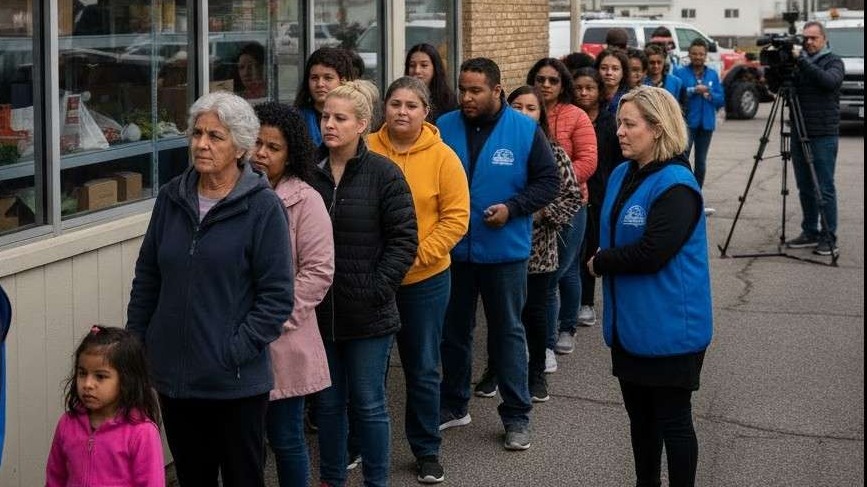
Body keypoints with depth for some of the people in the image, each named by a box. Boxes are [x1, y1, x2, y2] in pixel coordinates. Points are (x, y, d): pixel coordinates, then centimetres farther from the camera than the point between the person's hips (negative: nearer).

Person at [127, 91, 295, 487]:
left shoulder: (263, 207, -11)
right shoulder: (171, 198, 4)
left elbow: (277, 296, -11)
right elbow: (146, 279, 12)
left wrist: (236, 351, -17)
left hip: (236, 382, -4)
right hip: (173, 375, 4)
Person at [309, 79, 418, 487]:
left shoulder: (384, 174, -8)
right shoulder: (308, 172, 0)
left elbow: (404, 239, -7)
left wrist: (378, 289, -11)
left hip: (367, 314, -3)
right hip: (319, 310, 3)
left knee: (368, 403, 6)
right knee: (328, 401, 14)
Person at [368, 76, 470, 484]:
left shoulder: (442, 157, -6)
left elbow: (456, 217, -7)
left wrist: (419, 254, -16)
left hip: (424, 279, -1)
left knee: (422, 369, 10)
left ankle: (427, 450, 23)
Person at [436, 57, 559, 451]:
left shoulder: (526, 131, -8)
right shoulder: (443, 128, -2)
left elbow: (548, 181, -4)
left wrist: (512, 208, -17)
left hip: (505, 251, -2)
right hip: (453, 250, 2)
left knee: (507, 332, 7)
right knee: (453, 330, 14)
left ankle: (517, 415, 16)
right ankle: (453, 405, 30)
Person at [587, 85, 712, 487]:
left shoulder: (676, 186, -19)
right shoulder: (622, 174, 8)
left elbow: (651, 253, -25)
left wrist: (600, 263, -11)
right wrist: (603, 261, -1)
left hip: (669, 328, -8)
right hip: (629, 322, 8)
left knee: (672, 420, 3)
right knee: (639, 416, 18)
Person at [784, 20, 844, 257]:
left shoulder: (833, 61, -1)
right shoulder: (797, 62, 12)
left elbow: (830, 81, -21)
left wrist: (803, 61, -24)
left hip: (824, 135, -5)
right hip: (799, 133, 5)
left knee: (824, 189, -5)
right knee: (805, 189, 9)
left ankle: (829, 239, -1)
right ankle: (810, 233, 17)